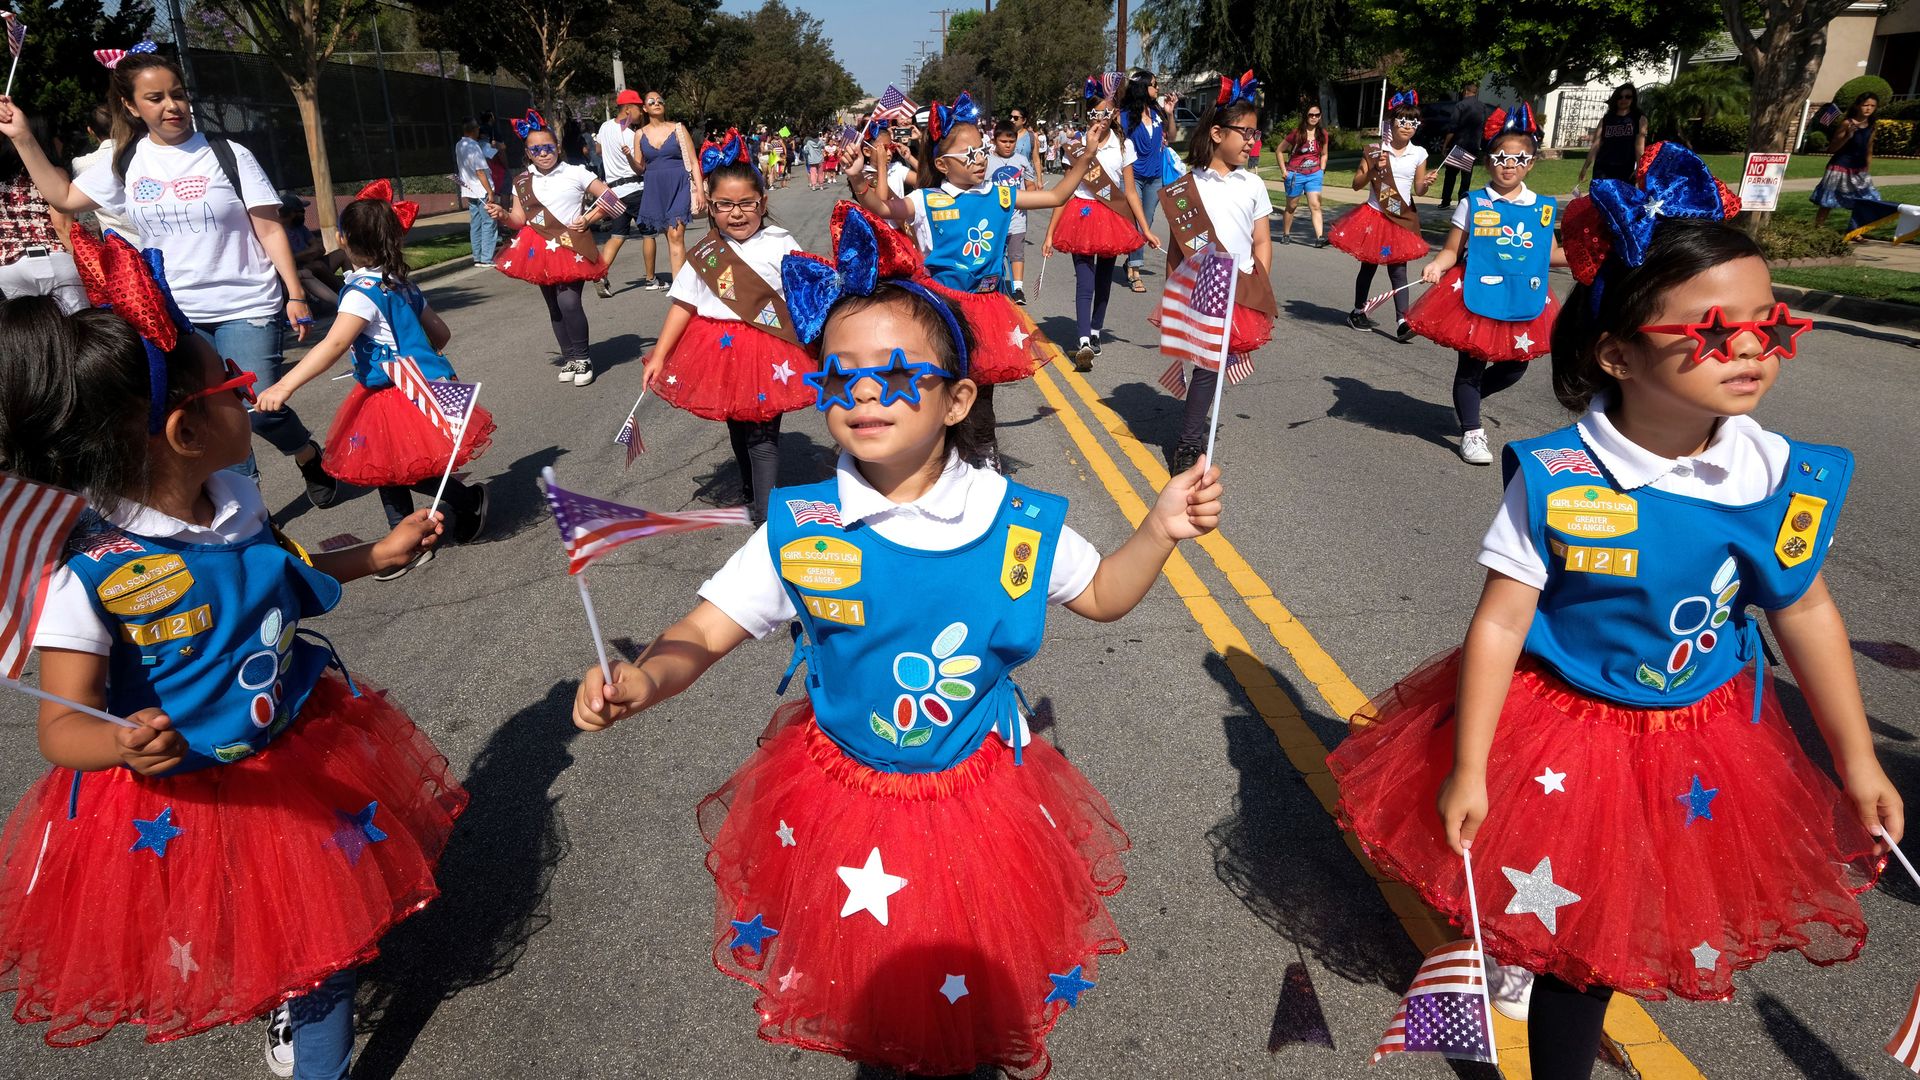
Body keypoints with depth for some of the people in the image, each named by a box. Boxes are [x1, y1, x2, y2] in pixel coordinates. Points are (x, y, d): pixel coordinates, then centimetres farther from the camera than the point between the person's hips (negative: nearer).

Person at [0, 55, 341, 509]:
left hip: (247, 309, -4)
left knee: (261, 410, -10)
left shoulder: (228, 155, -4)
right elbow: (64, 197, 17)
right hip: (176, 316, 4)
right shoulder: (127, 162, 7)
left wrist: (295, 294, -10)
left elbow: (269, 229, -5)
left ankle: (312, 459, 20)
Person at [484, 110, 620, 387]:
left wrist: (588, 220, -8)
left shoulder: (575, 173, -3)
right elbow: (519, 220, 9)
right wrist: (502, 215, -11)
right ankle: (569, 357, 22)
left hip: (571, 246, -5)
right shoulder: (522, 182, 8)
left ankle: (582, 358, -2)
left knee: (569, 302, -18)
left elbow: (610, 199, -1)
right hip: (540, 249, 5)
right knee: (554, 306, 9)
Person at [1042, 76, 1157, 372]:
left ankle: (1095, 331, 27)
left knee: (1104, 279, 12)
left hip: (1113, 217, 3)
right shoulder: (1077, 146, -1)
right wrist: (1050, 233, -4)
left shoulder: (1123, 145, 3)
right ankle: (1084, 343, -22)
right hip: (1082, 215, -2)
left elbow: (1130, 191, 4)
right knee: (1085, 282, -12)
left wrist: (1146, 229, 0)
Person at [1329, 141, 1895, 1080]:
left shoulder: (1781, 479, -12)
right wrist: (1468, 769, -16)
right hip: (1557, 731, -3)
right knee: (1553, 912, 14)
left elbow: (1805, 612, 2)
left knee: (1587, 936, 19)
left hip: (1704, 745, 4)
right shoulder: (1556, 480, -24)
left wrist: (1856, 760, 9)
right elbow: (1499, 623, -19)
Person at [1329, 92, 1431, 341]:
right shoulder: (1375, 150, -4)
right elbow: (1356, 184, -2)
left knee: (1398, 269, -4)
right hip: (1374, 216, -1)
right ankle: (1357, 312, 27)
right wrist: (1373, 170, -18)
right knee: (1369, 266, 10)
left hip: (1402, 218, 1)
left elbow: (1418, 190, 8)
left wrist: (1427, 183, -14)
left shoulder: (1419, 153, 2)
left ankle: (1403, 322, -9)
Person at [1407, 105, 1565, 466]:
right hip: (1477, 297, -4)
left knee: (1514, 365, 13)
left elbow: (1551, 253, 12)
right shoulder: (1473, 204, -5)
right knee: (1471, 364, 4)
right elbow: (1452, 249, -6)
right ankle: (1471, 433, 15)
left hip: (1523, 300, 4)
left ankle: (1467, 398, 39)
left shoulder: (1542, 207, 5)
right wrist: (1437, 265, -26)